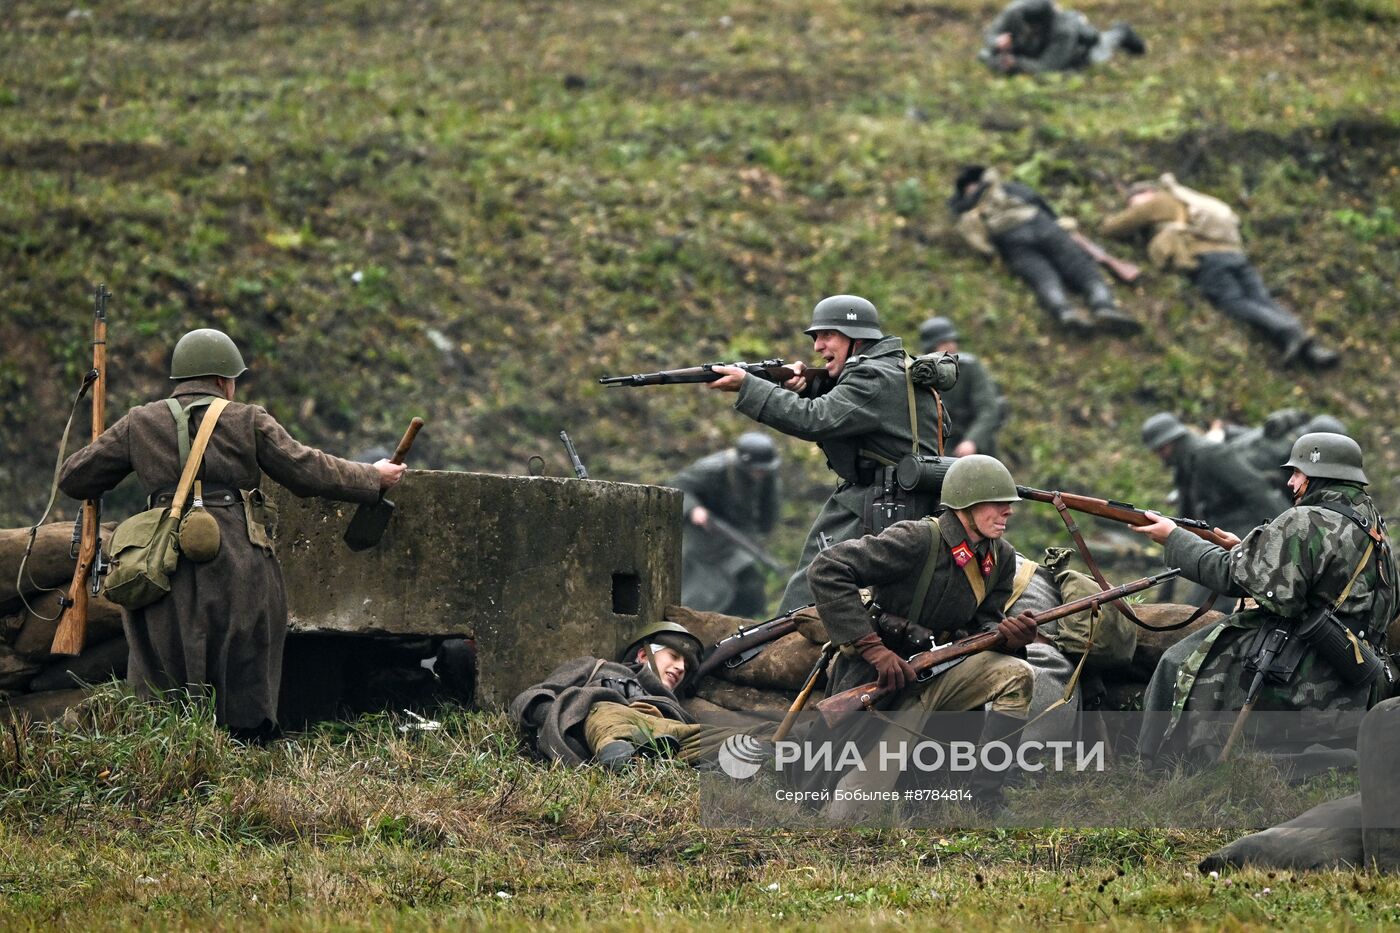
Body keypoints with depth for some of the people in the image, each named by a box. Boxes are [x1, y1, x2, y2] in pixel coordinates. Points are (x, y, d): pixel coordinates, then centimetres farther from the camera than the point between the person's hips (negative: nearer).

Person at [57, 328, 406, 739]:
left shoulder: (140, 423, 11)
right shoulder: (248, 422, 5)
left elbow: (74, 478, 13)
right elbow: (307, 470, 5)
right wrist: (373, 478, 18)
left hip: (168, 577, 1)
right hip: (237, 574, -1)